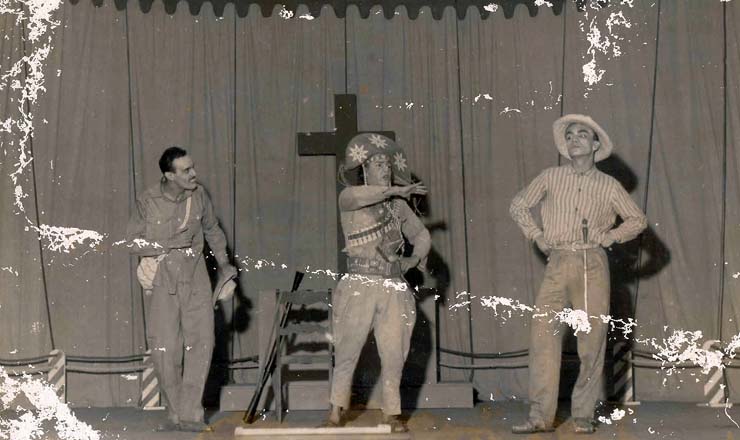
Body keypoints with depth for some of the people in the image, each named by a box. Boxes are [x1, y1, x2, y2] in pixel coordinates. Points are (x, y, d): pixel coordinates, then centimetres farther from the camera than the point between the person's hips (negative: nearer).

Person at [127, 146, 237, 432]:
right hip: (163, 279, -2)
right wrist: (170, 244, -14)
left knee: (201, 342, -7)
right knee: (165, 348, -2)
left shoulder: (198, 195, 1)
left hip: (195, 276, 2)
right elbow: (135, 242, -5)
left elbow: (212, 229, 17)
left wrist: (223, 262, 12)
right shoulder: (148, 201, -6)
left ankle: (190, 414, -1)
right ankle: (174, 412, 13)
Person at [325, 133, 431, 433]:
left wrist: (415, 258, 3)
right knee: (347, 351, -3)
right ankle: (337, 409, 10)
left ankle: (391, 413, 16)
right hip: (360, 287, -3)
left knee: (394, 354, 3)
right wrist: (397, 190, -19)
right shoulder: (349, 198, 1)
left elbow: (422, 236, 24)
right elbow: (356, 196, -24)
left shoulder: (398, 205, 14)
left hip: (393, 288, 3)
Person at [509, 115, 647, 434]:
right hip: (558, 264, 0)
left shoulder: (609, 186, 9)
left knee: (592, 339, -1)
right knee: (543, 333, -9)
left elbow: (638, 219, 17)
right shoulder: (551, 177, 9)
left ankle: (583, 416, 9)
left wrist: (611, 237, 1)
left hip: (592, 264, 0)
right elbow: (518, 206, 17)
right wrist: (537, 236, 5)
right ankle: (541, 416, -6)